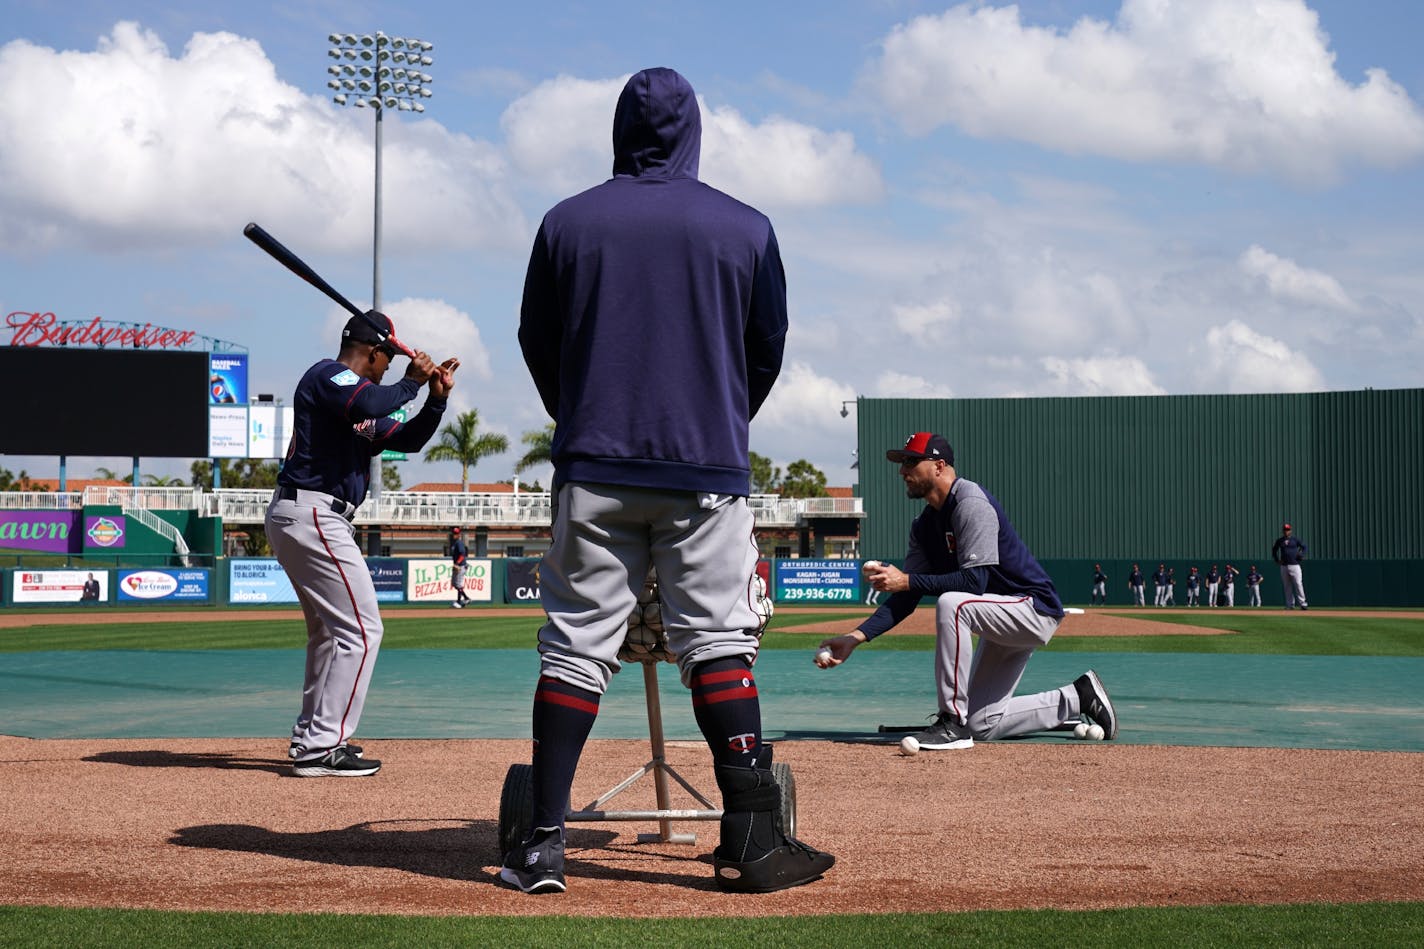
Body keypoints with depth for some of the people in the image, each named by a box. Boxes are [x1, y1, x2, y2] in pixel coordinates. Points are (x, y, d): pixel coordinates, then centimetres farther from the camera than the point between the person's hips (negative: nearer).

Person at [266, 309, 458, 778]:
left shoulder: (354, 393, 21)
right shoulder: (328, 375, -8)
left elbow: (406, 439, 23)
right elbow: (367, 405, -29)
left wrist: (437, 398, 10)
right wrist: (410, 382, -14)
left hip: (297, 519, 11)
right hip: (313, 515, -11)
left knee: (329, 630, 22)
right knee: (361, 629, -11)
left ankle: (311, 737, 30)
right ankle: (321, 749, -14)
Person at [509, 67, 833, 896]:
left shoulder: (567, 222, 4)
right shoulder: (746, 228, 2)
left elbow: (537, 344, 11)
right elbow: (769, 351, 10)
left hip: (593, 471, 1)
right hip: (708, 471, -1)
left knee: (575, 648, 4)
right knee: (719, 642, 1)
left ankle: (544, 843, 1)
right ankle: (751, 840, -3)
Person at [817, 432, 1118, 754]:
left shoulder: (971, 504, -21)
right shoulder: (925, 525, 6)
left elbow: (975, 581, -30)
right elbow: (906, 599, 2)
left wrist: (907, 581, -30)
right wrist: (857, 637, -9)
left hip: (1036, 609, -10)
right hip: (1006, 621, 10)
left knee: (951, 603, -35)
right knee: (982, 724, 9)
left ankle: (953, 722, -27)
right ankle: (1078, 699, 24)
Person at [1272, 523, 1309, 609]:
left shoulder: (1295, 539, 3)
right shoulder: (1279, 541, 9)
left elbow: (1304, 546, 12)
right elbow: (1274, 550, 22)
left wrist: (1301, 556, -1)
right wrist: (1277, 559, 11)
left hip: (1294, 565, -3)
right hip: (1284, 566, 3)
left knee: (1298, 584, -9)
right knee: (1287, 586, 4)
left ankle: (1302, 604, -9)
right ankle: (1290, 605, 10)